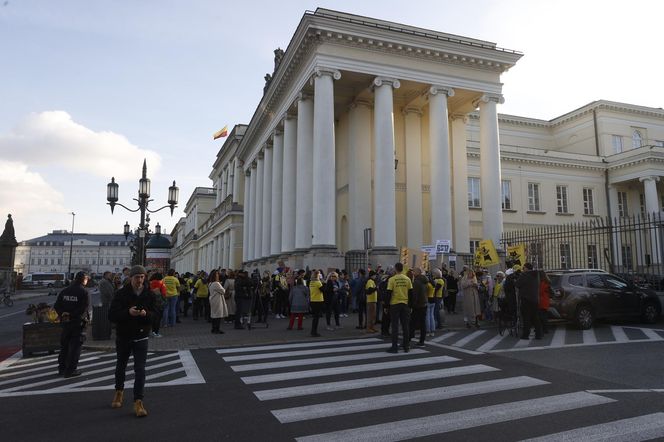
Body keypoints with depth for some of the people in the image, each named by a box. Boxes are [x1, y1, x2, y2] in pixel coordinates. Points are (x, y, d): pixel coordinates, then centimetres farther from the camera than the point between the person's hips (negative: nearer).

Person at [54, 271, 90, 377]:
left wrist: (62, 314, -1)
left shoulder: (65, 290, 7)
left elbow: (56, 306, 4)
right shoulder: (83, 291, -12)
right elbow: (84, 308, -21)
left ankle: (61, 368, 25)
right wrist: (73, 315, -12)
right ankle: (70, 370, 4)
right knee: (75, 346, 2)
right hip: (78, 322, -6)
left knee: (64, 345, 17)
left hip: (66, 322, 6)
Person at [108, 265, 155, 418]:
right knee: (120, 366, 20)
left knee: (140, 370, -7)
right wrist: (128, 312, -30)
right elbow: (112, 315, -13)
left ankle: (138, 402, -1)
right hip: (123, 337, 1)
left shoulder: (149, 295, -5)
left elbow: (156, 315, -3)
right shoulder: (121, 294, -9)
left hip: (141, 338, -1)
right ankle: (119, 391, 44)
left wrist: (146, 314, -25)